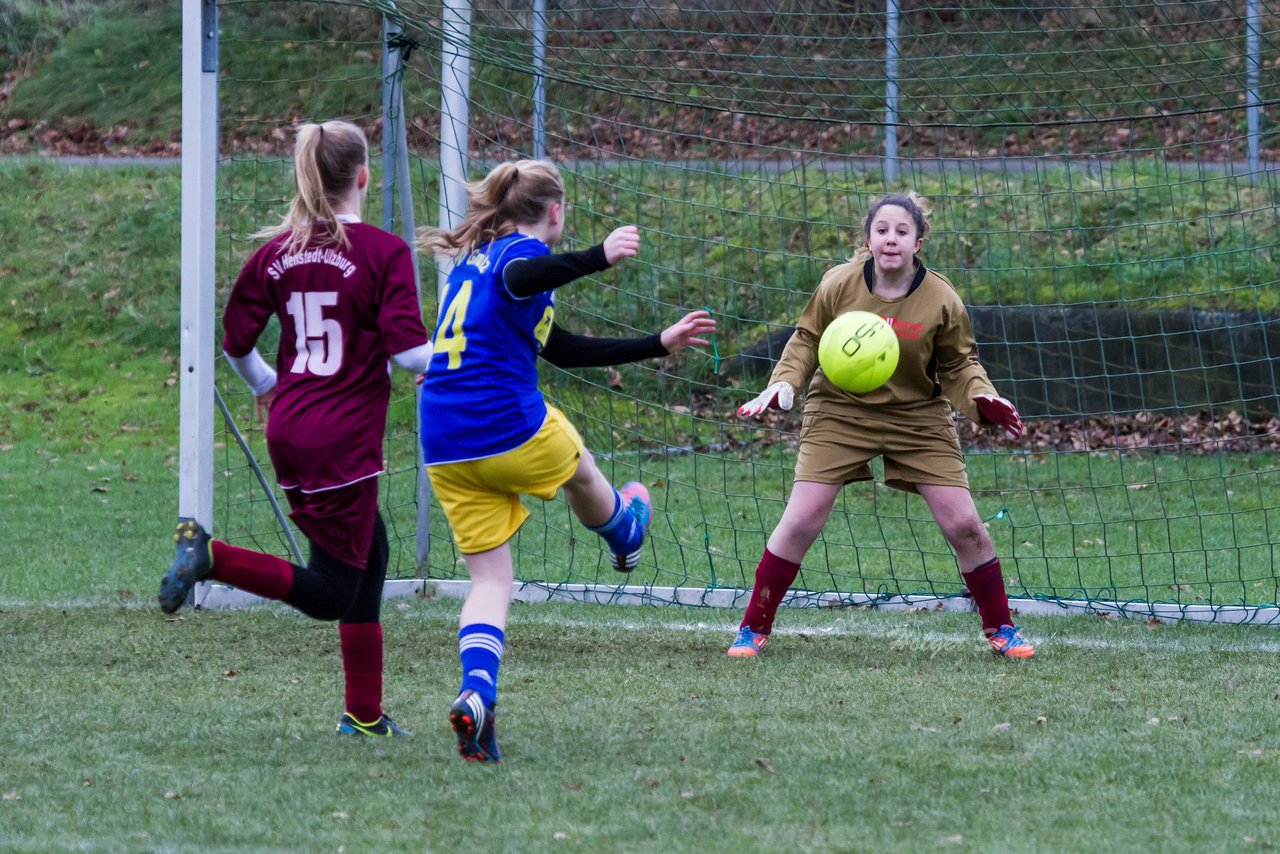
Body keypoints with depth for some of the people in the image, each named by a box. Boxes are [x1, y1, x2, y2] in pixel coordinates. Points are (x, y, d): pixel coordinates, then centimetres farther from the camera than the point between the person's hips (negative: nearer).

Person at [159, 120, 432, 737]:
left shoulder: (277, 251, 5)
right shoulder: (384, 252, -11)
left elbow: (235, 340, 11)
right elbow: (408, 352, -17)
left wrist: (263, 387, 31)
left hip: (289, 430, 7)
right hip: (345, 441, -7)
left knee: (370, 553, 19)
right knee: (329, 593, 2)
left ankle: (365, 714, 19)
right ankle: (212, 555, -18)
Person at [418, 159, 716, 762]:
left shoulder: (472, 258, 23)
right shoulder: (525, 250, -4)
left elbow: (562, 350, 30)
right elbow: (517, 280, -34)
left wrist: (660, 344, 34)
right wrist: (599, 258, -45)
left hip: (446, 453, 7)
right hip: (513, 431, -7)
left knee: (490, 580, 6)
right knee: (578, 468, 28)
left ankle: (477, 692, -18)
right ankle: (623, 534, 59)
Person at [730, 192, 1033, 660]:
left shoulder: (941, 299, -12)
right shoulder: (839, 284, -13)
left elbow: (958, 365, -1)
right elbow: (806, 340, 1)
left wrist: (982, 399, -19)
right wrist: (782, 384, -14)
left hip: (918, 418, 1)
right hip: (840, 412, 0)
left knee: (964, 525, -3)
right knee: (800, 522, -10)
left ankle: (1001, 629, 16)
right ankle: (753, 629, 4)